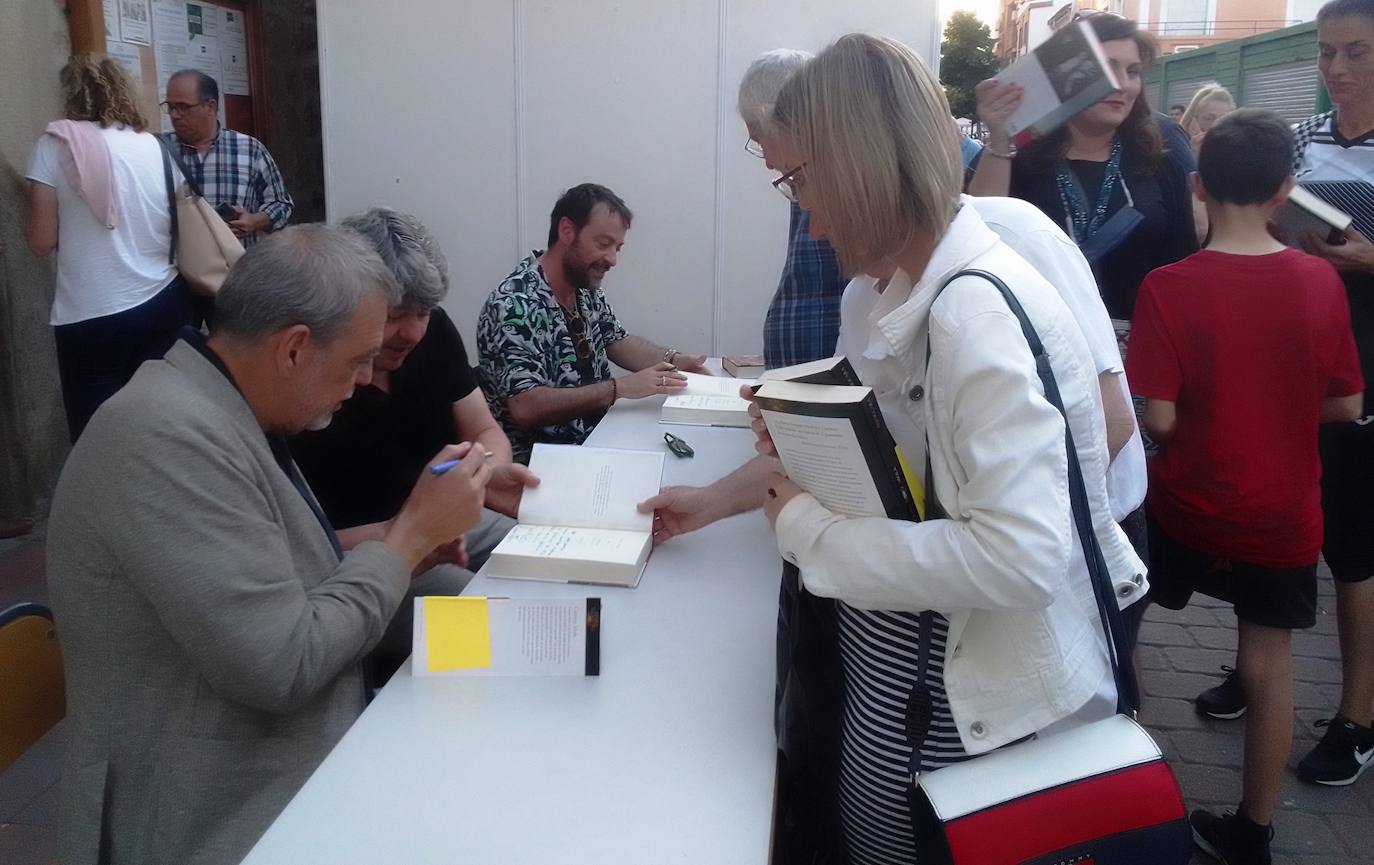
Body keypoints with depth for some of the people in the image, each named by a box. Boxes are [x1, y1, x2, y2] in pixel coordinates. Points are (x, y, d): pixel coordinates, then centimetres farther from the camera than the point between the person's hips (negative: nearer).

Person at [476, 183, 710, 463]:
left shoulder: (586, 289, 5)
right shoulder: (514, 305, -21)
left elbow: (617, 342, 18)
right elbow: (525, 408, -29)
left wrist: (673, 360, -1)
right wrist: (621, 387, -28)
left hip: (592, 441, 8)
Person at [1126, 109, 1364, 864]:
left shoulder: (1168, 287, -18)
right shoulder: (1321, 281, -8)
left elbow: (1158, 418, -18)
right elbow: (1348, 406, 0)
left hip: (1187, 506, -1)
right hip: (1283, 514, 2)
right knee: (1269, 666, 12)